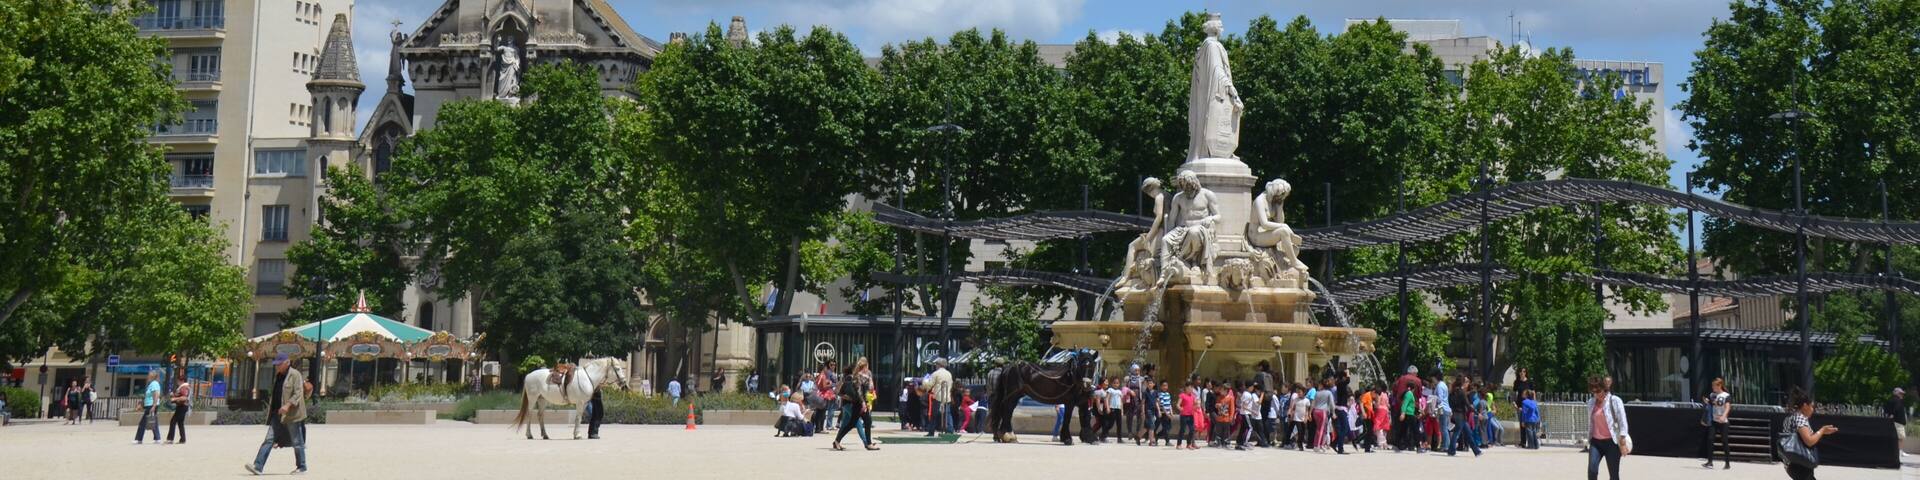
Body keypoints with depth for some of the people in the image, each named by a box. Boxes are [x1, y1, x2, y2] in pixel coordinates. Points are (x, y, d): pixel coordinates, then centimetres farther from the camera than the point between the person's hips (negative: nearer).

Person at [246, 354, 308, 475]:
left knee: (297, 442, 3)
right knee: (269, 439, -2)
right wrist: (271, 408, 24)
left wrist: (288, 405, -30)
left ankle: (302, 467, 14)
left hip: (291, 414, -7)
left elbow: (298, 393, -18)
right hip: (277, 414, 7)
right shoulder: (278, 375, 14)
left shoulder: (295, 375, -10)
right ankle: (258, 466, -9)